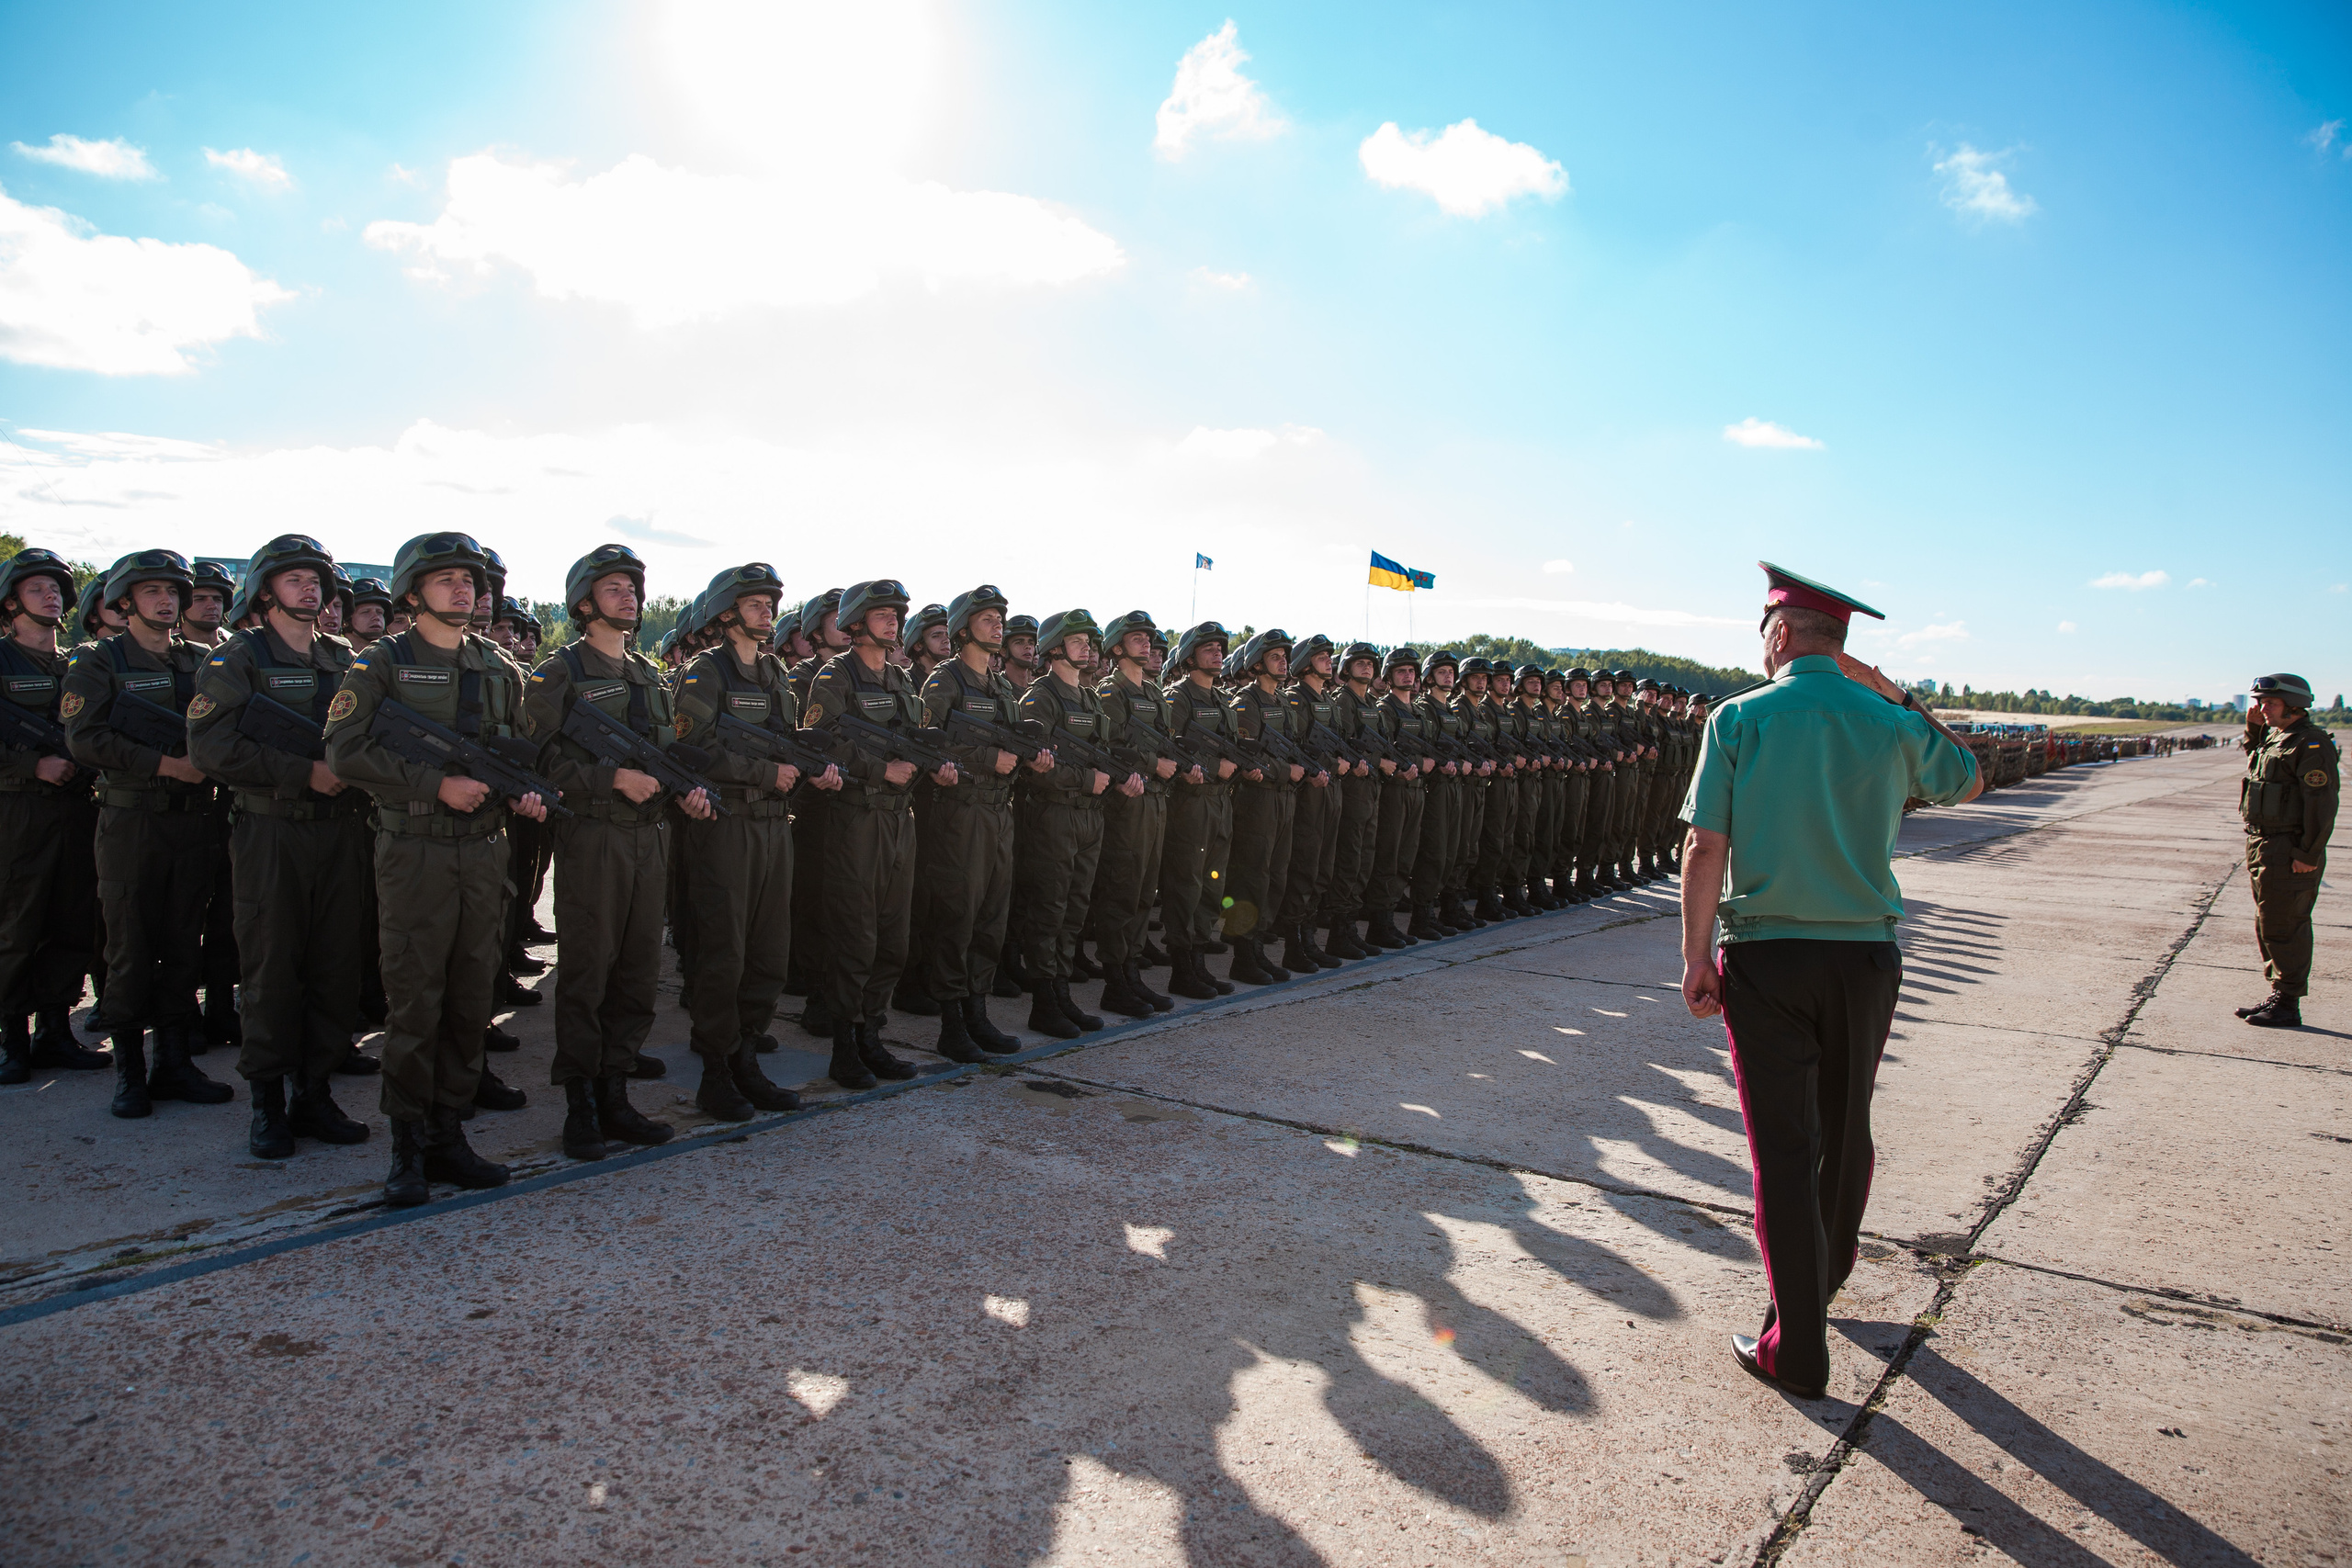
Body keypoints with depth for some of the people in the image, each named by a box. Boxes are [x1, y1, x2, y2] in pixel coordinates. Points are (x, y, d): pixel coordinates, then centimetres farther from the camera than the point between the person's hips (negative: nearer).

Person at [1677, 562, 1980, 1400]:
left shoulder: (1739, 718, -7)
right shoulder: (1890, 724, 1)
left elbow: (1706, 847, -11)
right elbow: (1967, 783, 22)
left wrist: (1697, 955, -5)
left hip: (1764, 959, -3)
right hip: (1865, 955, 3)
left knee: (1784, 1146, 3)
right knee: (1844, 1128, 22)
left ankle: (1798, 1347, 7)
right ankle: (1827, 1271, 45)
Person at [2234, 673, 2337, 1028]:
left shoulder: (2311, 745, -15)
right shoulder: (2273, 738, 14)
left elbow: (2322, 803, -19)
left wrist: (2309, 854, -21)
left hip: (2290, 854, -10)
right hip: (2261, 847, 10)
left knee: (2283, 928, -4)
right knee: (2267, 927, 15)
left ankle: (2288, 1006, 3)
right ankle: (2278, 996, 24)